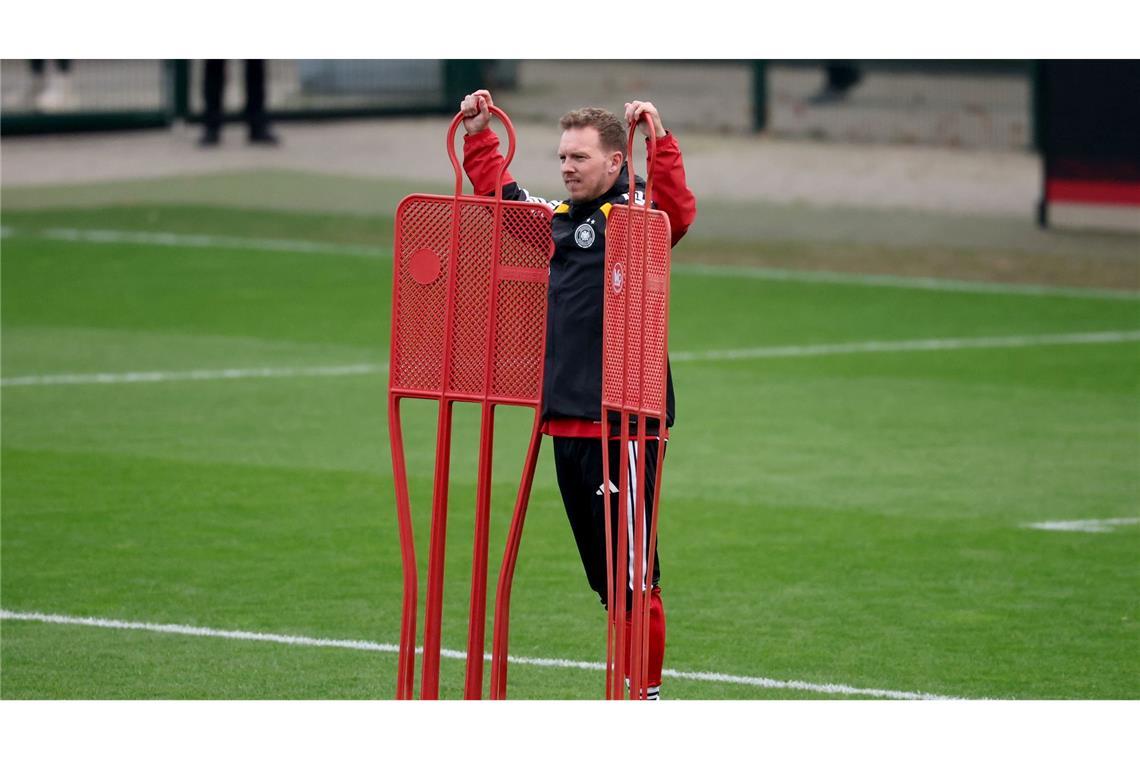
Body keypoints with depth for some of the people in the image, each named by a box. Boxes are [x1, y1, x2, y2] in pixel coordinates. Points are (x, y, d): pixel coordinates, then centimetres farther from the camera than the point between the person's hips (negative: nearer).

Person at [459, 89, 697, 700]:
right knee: (603, 575, 13)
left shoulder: (638, 214, -5)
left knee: (630, 571, -6)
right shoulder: (553, 217, 16)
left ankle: (647, 693, 1)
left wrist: (660, 142, -37)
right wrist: (478, 133, 24)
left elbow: (679, 210, -27)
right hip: (565, 420, 7)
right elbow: (497, 189, 31)